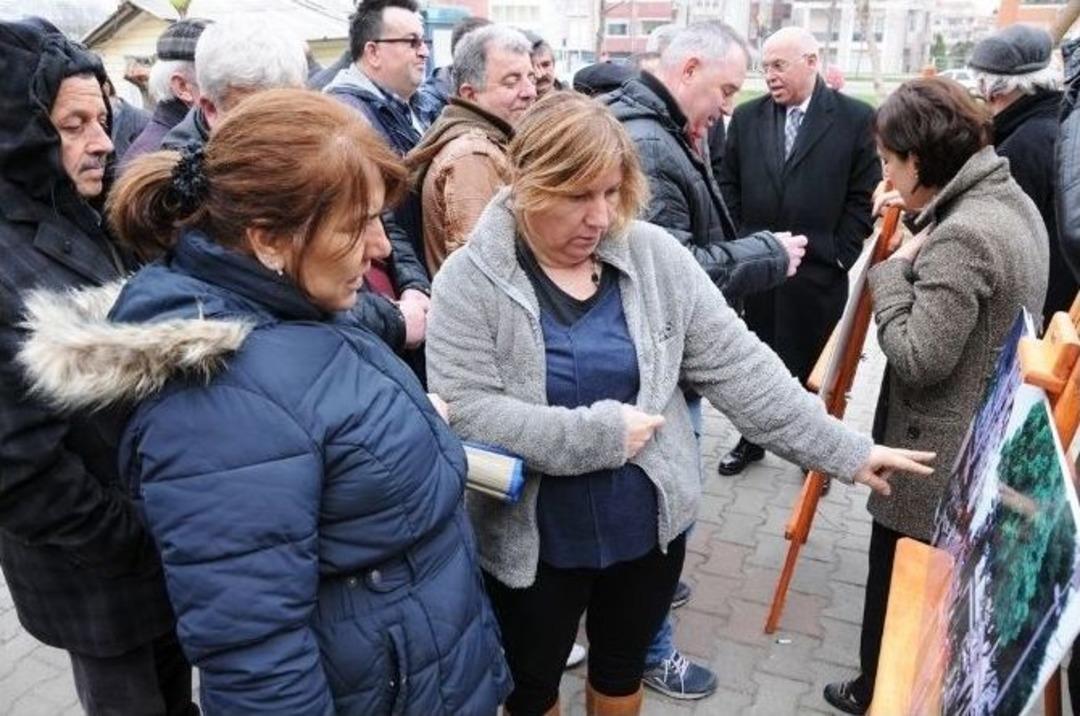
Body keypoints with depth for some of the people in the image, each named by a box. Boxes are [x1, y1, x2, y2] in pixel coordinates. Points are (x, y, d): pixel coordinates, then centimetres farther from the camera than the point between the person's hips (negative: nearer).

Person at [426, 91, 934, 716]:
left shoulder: (654, 256, -6)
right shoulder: (471, 279, -14)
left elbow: (738, 365, -5)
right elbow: (465, 412, -20)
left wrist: (846, 453, -6)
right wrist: (596, 434, -23)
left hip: (649, 525, 3)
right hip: (534, 543, -2)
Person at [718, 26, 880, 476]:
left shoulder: (855, 118, -3)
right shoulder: (746, 117, 6)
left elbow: (864, 195, -3)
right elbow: (729, 188, 9)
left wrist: (839, 253, -7)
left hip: (819, 271, -3)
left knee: (816, 367, 9)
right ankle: (752, 440, 31)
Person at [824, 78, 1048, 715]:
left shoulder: (960, 236, -27)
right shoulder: (1013, 201, 5)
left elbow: (917, 359, -26)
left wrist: (893, 271, -16)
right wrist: (915, 260, 1)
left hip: (940, 456, -10)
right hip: (991, 441, 10)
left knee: (899, 579, 11)